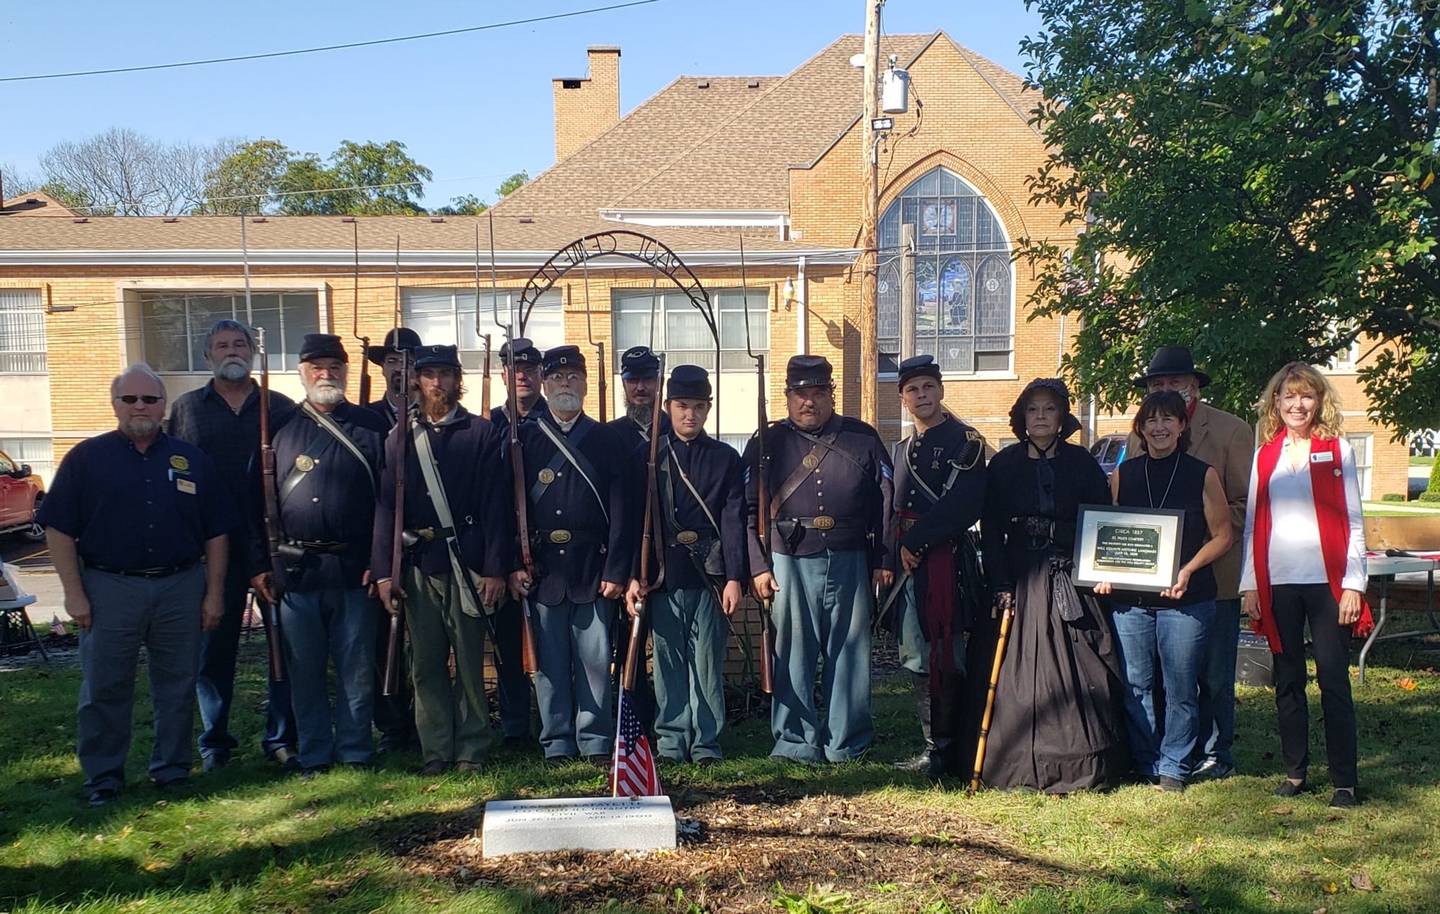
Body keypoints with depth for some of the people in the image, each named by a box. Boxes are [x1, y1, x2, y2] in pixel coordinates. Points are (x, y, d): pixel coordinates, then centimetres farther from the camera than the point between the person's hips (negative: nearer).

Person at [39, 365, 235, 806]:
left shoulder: (192, 460, 8)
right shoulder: (87, 458, 3)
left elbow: (216, 533, 8)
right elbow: (59, 530, 0)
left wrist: (214, 593, 3)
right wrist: (74, 592, -6)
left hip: (181, 588, 2)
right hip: (109, 589, -1)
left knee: (177, 686, 9)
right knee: (104, 688, 5)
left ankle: (172, 770, 22)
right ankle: (102, 778, 18)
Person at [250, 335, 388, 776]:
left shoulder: (372, 427, 5)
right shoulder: (281, 429, 9)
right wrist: (259, 566, 3)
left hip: (354, 569, -1)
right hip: (295, 570, 1)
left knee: (357, 667, 5)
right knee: (304, 669, 8)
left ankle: (355, 752, 18)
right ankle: (314, 755, 20)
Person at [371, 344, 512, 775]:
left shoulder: (481, 433, 2)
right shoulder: (400, 437, 9)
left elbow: (495, 505, -2)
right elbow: (386, 505, 6)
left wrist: (495, 569, -7)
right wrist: (383, 570, -1)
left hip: (467, 562, -2)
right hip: (417, 565, 2)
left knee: (470, 661, 4)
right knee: (425, 663, 6)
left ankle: (471, 749, 15)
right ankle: (436, 751, 16)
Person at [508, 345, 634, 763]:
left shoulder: (607, 440, 7)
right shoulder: (524, 439, 8)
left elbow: (621, 512, 2)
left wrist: (616, 571, -6)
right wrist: (514, 565, -4)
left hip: (593, 568, 0)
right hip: (542, 568, 1)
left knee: (596, 660, 2)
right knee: (549, 662, 6)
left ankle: (596, 742, 14)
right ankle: (557, 744, 16)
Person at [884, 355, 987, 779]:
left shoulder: (965, 442, -5)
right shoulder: (902, 449, 19)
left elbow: (964, 506, -16)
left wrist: (916, 540, -13)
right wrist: (891, 558, 12)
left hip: (947, 561, -8)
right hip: (908, 561, 8)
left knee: (945, 657, -6)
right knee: (917, 656, 10)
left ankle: (943, 750, 1)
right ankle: (934, 746, 20)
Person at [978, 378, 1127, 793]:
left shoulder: (1081, 463, 6)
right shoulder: (1003, 465, 5)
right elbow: (990, 530, 1)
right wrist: (1001, 585, -7)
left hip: (1071, 580, 0)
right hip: (1021, 579, 0)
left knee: (1077, 672, -2)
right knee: (1020, 671, -1)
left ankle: (1083, 765, 6)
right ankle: (1022, 763, 7)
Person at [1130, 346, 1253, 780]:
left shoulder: (1232, 431, -1)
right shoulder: (1138, 437, 12)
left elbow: (1246, 504, -4)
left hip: (1213, 575, -4)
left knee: (1213, 673, 4)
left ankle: (1215, 754, 16)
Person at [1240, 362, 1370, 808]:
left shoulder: (1337, 450, 4)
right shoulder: (1265, 455, 11)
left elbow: (1353, 521, 1)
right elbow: (1252, 524, 11)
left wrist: (1353, 583, -6)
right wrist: (1249, 583, 4)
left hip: (1326, 580, -3)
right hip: (1277, 583, 3)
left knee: (1334, 679, -2)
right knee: (1287, 680, 8)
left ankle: (1344, 780, 4)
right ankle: (1295, 771, 18)